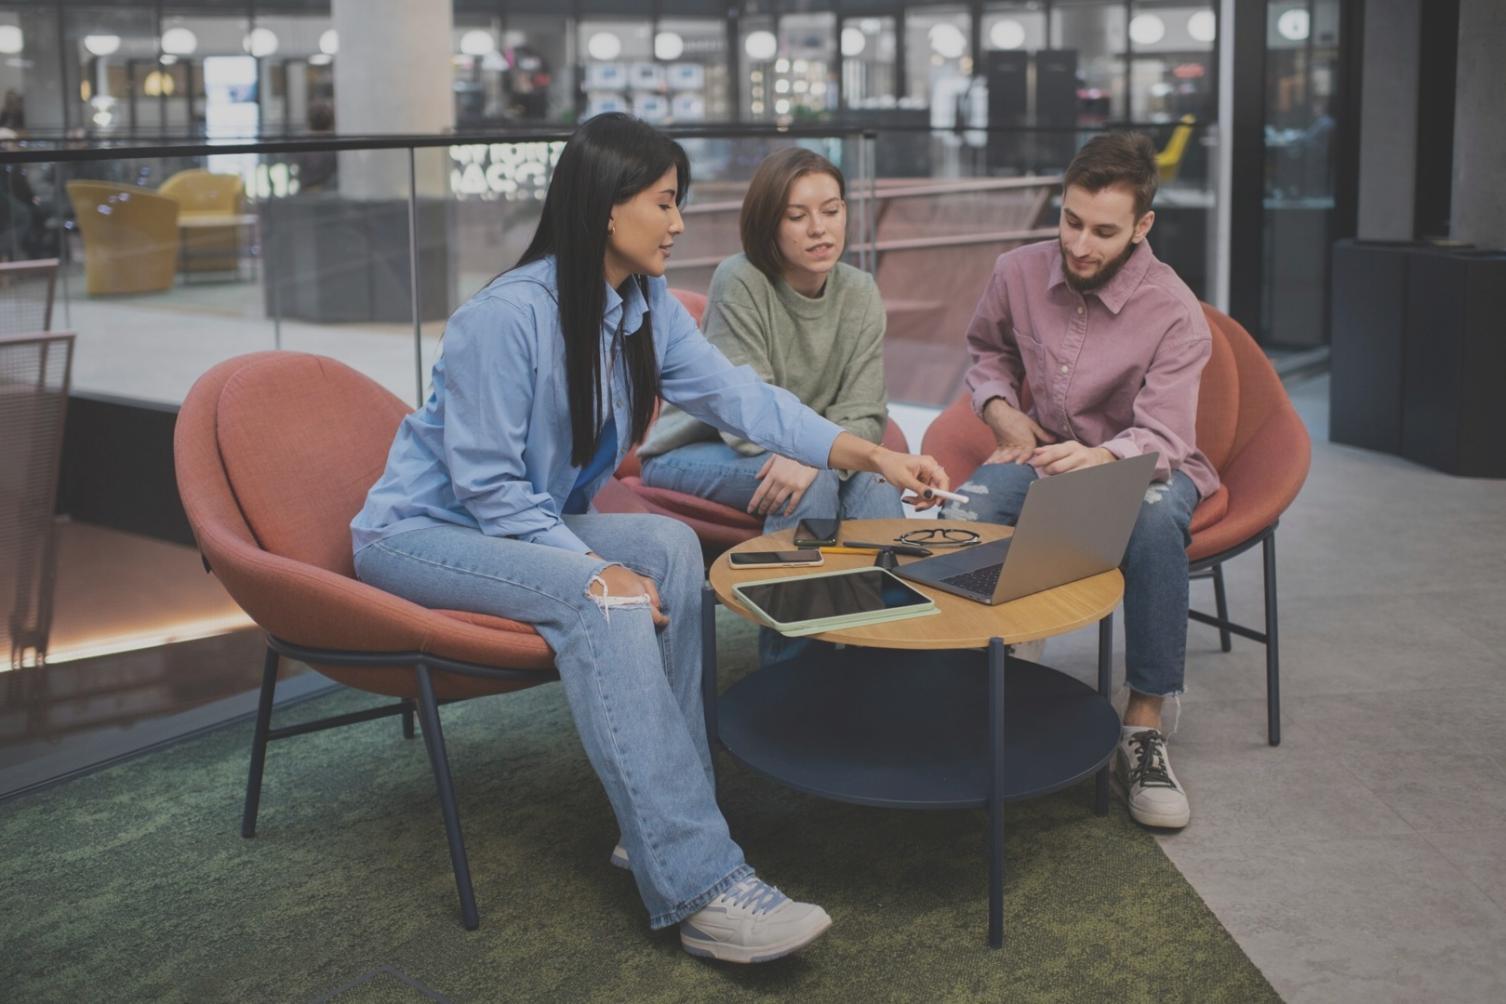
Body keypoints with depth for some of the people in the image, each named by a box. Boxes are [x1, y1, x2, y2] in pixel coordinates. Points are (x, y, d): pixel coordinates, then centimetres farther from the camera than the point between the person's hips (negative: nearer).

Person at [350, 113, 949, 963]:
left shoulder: (648, 306, 0)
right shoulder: (506, 316, -24)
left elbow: (741, 397, -2)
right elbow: (486, 484, -22)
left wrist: (875, 458, -10)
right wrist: (596, 568, -30)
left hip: (526, 523, 8)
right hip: (421, 532, -8)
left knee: (670, 547, -19)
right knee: (599, 601, -32)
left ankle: (663, 823, -17)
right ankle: (700, 885, -36)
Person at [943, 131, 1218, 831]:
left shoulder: (1174, 313, -17)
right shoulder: (1018, 273, -3)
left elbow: (1160, 439, -26)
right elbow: (988, 350, 20)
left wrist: (1099, 459, -49)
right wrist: (1001, 409, -2)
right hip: (1041, 453, 3)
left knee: (1155, 523, -41)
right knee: (965, 510, -33)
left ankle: (1143, 728, -31)